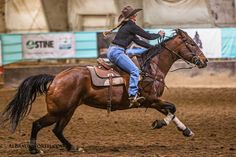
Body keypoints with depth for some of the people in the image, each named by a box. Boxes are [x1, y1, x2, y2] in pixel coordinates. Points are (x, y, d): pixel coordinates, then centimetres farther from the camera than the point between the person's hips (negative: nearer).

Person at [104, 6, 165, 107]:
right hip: (117, 52, -10)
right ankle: (133, 96, -29)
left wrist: (153, 47, 20)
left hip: (112, 52, 10)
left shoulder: (126, 26, 22)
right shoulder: (131, 26, -7)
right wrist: (159, 35, 14)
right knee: (135, 70, -19)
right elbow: (148, 36, -4)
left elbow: (138, 41, 23)